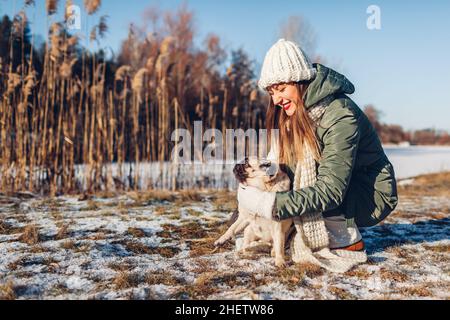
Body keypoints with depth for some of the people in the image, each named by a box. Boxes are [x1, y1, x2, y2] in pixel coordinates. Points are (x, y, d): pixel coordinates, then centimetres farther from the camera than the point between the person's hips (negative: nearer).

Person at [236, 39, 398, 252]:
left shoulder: (341, 117, -29)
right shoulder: (298, 112, -3)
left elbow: (331, 190, -36)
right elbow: (278, 163, -8)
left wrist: (270, 204, -43)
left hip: (373, 196, -7)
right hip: (335, 187, 7)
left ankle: (349, 240, -10)